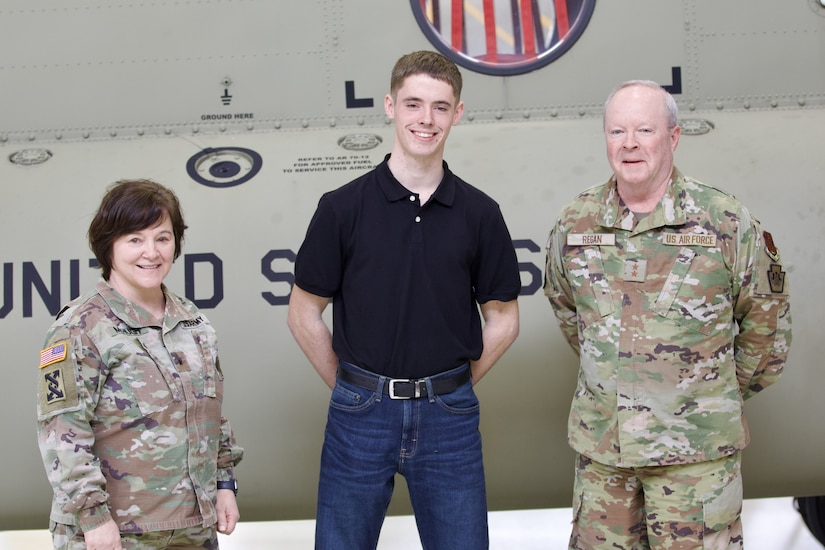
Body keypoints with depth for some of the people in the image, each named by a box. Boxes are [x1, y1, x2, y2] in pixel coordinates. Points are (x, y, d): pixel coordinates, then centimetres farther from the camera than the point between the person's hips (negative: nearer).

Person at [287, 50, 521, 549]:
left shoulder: (479, 213, 1)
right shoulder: (344, 207, -3)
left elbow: (503, 320, 8)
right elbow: (304, 314, 3)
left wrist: (447, 390, 4)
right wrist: (353, 390, 3)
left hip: (448, 417, 1)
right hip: (360, 415, -1)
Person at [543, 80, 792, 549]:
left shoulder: (726, 222, -6)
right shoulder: (575, 223, 3)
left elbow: (766, 320, 4)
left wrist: (723, 394, 10)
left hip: (696, 447, -3)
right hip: (599, 443, 4)